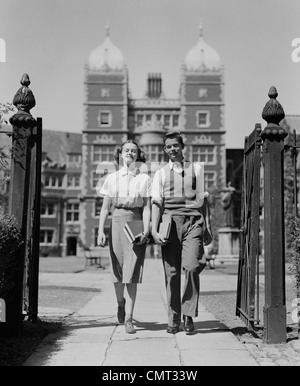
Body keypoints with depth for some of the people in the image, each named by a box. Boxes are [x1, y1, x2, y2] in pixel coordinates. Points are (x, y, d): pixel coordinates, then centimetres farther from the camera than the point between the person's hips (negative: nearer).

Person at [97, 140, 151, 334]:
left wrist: (146, 229, -13)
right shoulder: (112, 178, 9)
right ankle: (120, 303, 36)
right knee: (118, 269, 7)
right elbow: (105, 207, 8)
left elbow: (147, 207, 0)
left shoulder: (144, 178, 5)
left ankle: (128, 318, -1)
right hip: (117, 221, 2)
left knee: (132, 272, -6)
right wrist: (101, 230, 0)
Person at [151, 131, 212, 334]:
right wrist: (154, 230, -4)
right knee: (172, 272, -1)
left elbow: (202, 199, 14)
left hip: (193, 221, 0)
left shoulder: (196, 168, 15)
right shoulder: (161, 173, 14)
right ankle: (173, 319, 7)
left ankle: (189, 315, -3)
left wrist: (207, 227, 10)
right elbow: (156, 203, 7)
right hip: (170, 222, 0)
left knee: (192, 267, -15)